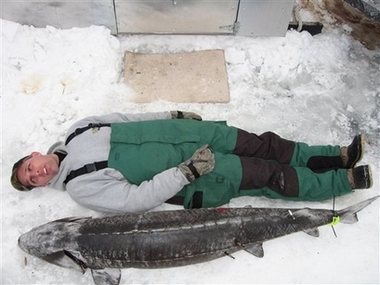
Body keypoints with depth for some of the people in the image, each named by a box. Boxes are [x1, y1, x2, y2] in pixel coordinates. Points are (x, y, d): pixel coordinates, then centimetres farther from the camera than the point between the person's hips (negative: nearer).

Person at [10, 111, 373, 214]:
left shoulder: (78, 130, 11)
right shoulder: (80, 188, -7)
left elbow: (128, 119, 16)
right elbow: (138, 198, -16)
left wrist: (174, 115, 10)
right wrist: (187, 171, -24)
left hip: (187, 133, 5)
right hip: (189, 180, -5)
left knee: (264, 144, -3)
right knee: (270, 175, -9)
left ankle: (339, 154, 12)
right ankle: (346, 180, 8)